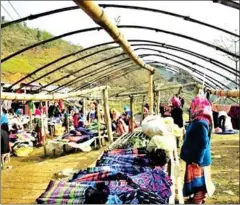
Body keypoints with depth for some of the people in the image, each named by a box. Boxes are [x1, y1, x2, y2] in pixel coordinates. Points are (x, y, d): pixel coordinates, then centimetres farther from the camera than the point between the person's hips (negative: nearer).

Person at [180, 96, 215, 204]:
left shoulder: (201, 122, -25)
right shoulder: (198, 120, 6)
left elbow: (203, 143, -27)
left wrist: (197, 160, -23)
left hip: (197, 159, -9)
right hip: (196, 157, 9)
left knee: (197, 181, 3)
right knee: (198, 180, 21)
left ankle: (198, 201, 15)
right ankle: (199, 197, 36)